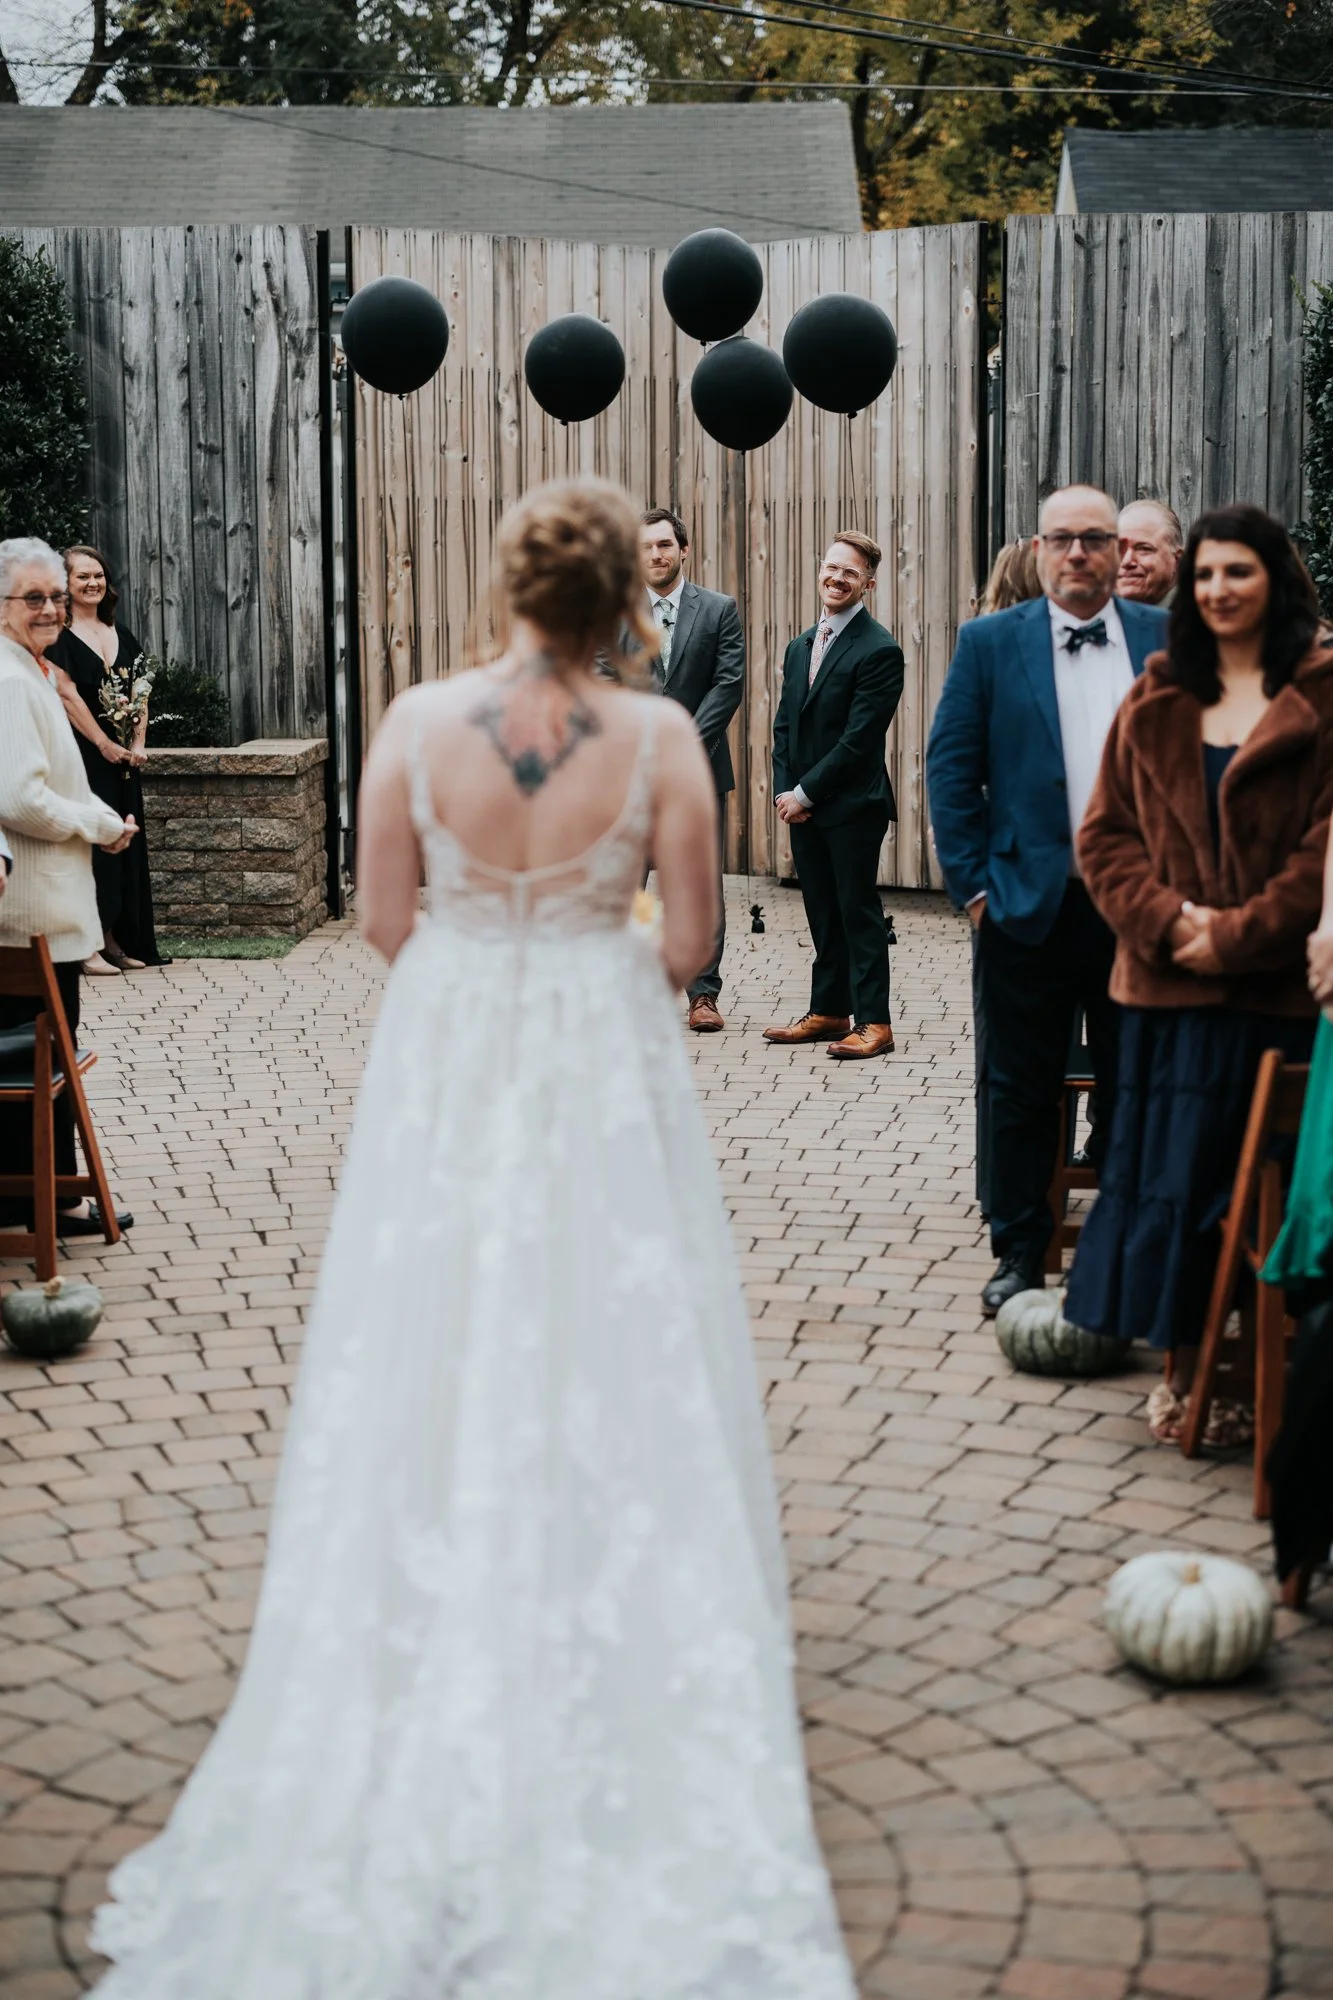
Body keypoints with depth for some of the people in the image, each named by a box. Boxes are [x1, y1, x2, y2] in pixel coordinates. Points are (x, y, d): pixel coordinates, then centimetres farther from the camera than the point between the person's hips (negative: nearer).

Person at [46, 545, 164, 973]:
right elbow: (67, 694, -14)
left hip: (122, 755, 7)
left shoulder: (119, 633, 14)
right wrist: (105, 744, -15)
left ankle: (115, 939, 15)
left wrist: (138, 743, -2)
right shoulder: (59, 635, -7)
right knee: (92, 842, -7)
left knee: (124, 842, 8)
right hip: (83, 755, -7)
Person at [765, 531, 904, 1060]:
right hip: (803, 805, 7)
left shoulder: (879, 651, -11)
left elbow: (859, 738, -16)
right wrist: (784, 791, 0)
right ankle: (829, 1011, 20)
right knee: (823, 914, 12)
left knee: (859, 912, -3)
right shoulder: (800, 647, 15)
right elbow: (784, 725, 15)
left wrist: (805, 793, -14)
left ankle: (874, 1022, 2)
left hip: (853, 807, -7)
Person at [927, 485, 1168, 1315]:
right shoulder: (990, 642, 2)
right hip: (1030, 906, -1)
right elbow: (950, 768, 1)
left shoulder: (1168, 640, 4)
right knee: (1024, 1094, 8)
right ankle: (1021, 1254, 20)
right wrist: (974, 882, -4)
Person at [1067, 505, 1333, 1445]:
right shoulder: (1159, 701, 12)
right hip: (1170, 983, 4)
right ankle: (1183, 1373, 14)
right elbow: (1107, 832, 9)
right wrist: (1165, 919, -8)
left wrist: (1239, 934, -13)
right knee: (1169, 1179, 4)